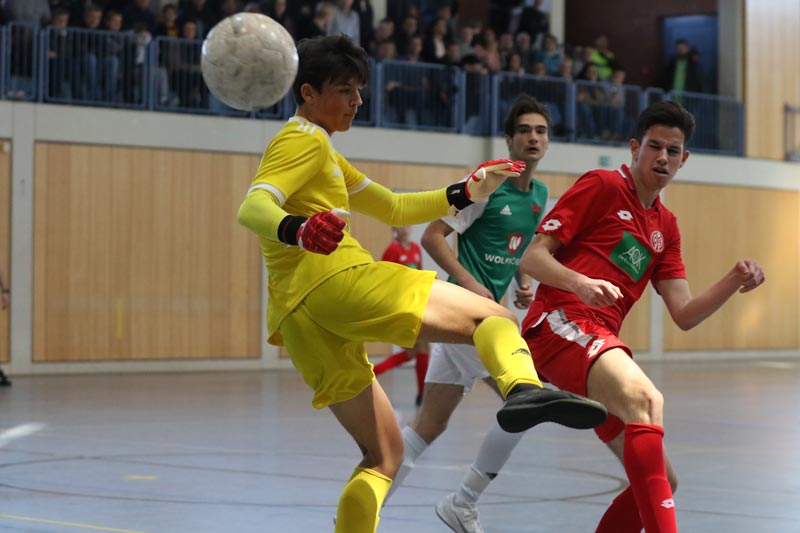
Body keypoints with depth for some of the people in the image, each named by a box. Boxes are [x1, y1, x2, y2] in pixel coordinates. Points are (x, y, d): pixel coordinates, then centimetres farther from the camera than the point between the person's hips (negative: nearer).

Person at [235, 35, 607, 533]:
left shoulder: (321, 150, 32)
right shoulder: (306, 139, 2)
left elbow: (393, 208, 33)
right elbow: (254, 207, -16)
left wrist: (465, 193, 21)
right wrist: (296, 230, -37)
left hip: (296, 317, 9)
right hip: (335, 278, -9)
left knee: (384, 454, 14)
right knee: (493, 316, -16)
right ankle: (524, 389, -49)